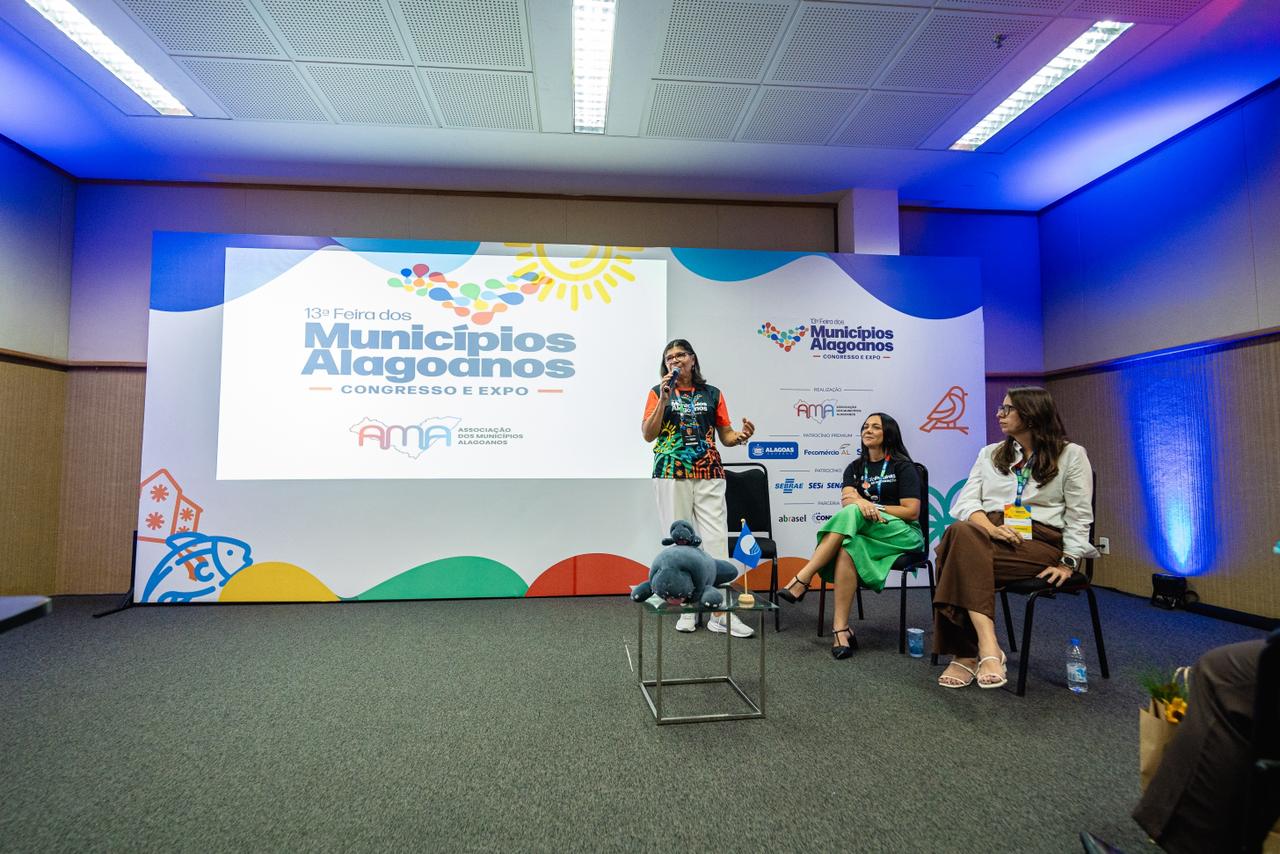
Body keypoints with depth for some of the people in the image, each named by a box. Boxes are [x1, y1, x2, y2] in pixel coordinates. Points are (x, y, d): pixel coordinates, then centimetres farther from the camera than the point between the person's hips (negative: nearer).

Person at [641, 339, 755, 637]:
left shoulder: (712, 394, 11)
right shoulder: (658, 392, 7)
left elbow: (725, 435, 11)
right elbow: (648, 435, -2)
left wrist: (741, 436, -11)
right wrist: (664, 399, -11)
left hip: (709, 476, 1)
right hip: (672, 475, -1)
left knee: (717, 540, -4)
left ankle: (720, 614, 1)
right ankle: (687, 608, 16)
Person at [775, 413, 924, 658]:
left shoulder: (903, 467, 4)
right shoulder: (855, 468, 16)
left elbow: (912, 511, -4)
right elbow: (846, 500, -2)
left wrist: (874, 507, -13)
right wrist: (861, 503, -26)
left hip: (903, 534, -3)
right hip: (864, 533, 4)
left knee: (852, 514, -34)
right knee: (847, 550, -35)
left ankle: (802, 581, -37)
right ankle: (841, 629, -36)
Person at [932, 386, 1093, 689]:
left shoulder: (1071, 455, 11)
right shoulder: (989, 454, 21)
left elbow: (1079, 517, 5)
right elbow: (965, 501, 8)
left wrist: (1068, 562, -7)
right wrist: (989, 527, -12)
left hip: (1038, 540, -3)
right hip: (987, 533, 4)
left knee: (961, 553, -34)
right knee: (960, 532, -36)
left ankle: (967, 652, -31)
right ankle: (988, 647, -37)